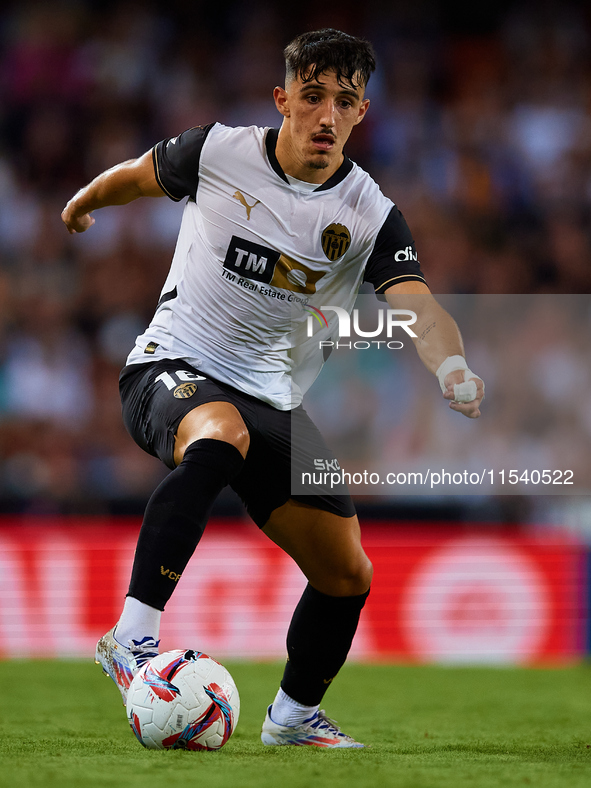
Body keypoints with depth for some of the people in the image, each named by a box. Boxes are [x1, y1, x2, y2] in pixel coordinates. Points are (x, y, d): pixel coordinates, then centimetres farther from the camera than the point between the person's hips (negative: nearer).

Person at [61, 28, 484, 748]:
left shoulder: (371, 216, -7)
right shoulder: (216, 152, -9)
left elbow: (418, 307, -23)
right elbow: (137, 176, 13)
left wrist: (451, 368, -44)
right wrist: (82, 204, 32)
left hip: (271, 401, 4)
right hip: (168, 368, -4)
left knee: (347, 574, 2)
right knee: (221, 433, -40)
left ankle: (294, 715, 28)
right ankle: (131, 638, -43)